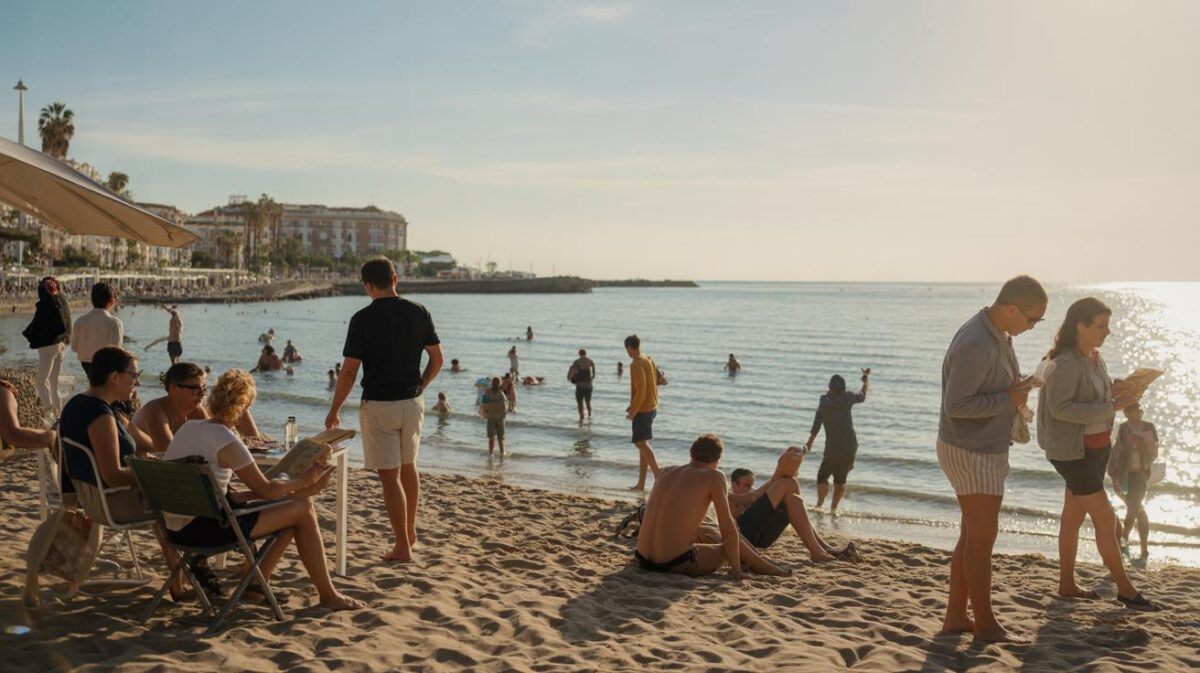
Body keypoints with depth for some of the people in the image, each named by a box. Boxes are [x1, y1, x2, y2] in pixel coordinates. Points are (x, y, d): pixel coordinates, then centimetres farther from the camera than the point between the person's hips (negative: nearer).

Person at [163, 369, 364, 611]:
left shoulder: (189, 427, 9)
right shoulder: (226, 441, -19)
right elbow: (267, 489, -11)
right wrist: (304, 480, 7)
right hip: (202, 529, -9)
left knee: (288, 501, 17)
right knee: (303, 509, -5)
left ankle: (256, 582, 22)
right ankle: (328, 596, 5)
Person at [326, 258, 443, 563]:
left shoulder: (363, 319, -12)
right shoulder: (419, 312, 0)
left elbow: (349, 371, -11)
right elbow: (437, 360, 5)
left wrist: (334, 411, -1)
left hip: (378, 405, -5)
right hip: (412, 403, 5)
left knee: (390, 477, 2)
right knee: (408, 467, 22)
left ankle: (402, 546, 6)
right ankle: (410, 531, 34)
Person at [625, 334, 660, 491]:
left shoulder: (636, 365, -17)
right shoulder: (649, 361, 12)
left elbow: (640, 390, -22)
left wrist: (633, 410, -15)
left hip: (642, 409, -9)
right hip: (652, 407, 9)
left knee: (642, 443, -10)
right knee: (642, 444, 12)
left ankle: (658, 476, -18)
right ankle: (641, 483, 15)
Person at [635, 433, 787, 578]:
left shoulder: (666, 472, 13)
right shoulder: (714, 477, -2)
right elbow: (727, 528, -2)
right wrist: (737, 570, 7)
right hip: (679, 564, -6)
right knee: (735, 542, 19)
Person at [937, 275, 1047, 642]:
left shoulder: (1000, 335, 7)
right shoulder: (976, 344, -25)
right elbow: (955, 405, -27)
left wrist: (1017, 392, 3)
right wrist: (1008, 399, -20)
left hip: (986, 450, 10)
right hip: (971, 453, -10)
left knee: (973, 535, 14)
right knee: (982, 537, -1)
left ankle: (956, 616, 22)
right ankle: (985, 623, 11)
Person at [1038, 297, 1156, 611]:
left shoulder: (1096, 357, 7)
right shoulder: (1066, 363, -20)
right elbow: (1060, 407, -28)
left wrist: (1115, 393, -3)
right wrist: (1112, 407, -28)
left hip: (1098, 446, 8)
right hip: (1073, 451, -8)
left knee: (1073, 516, 15)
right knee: (1105, 518, -2)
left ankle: (1067, 585, 25)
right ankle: (1125, 589, 11)